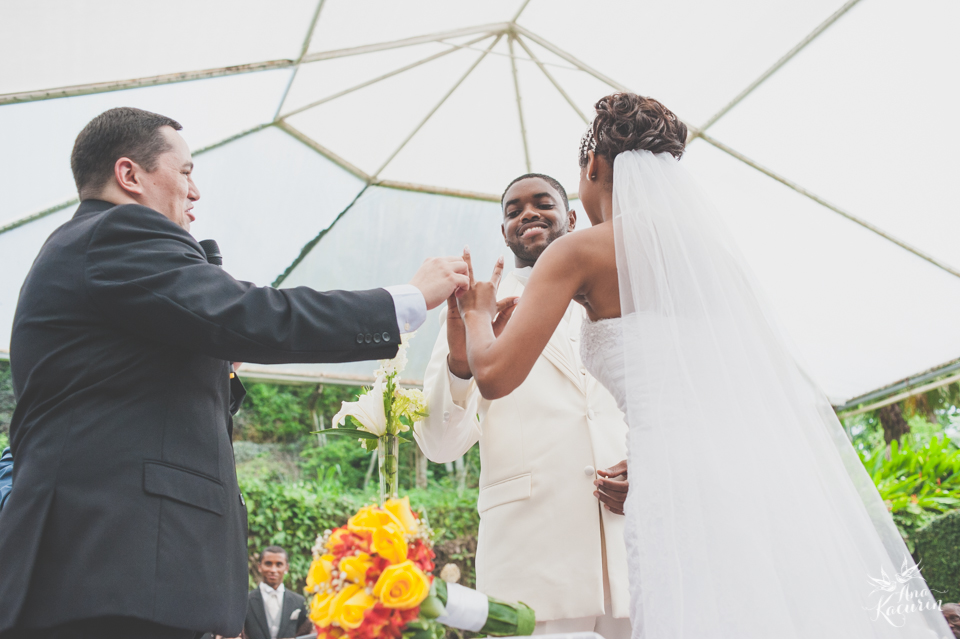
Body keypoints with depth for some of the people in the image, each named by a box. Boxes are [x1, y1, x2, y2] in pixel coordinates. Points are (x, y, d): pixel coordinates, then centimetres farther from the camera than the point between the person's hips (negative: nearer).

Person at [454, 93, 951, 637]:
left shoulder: (581, 250, 3)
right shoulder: (709, 237, 22)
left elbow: (496, 374, -3)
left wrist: (477, 313, 19)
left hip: (683, 479, -6)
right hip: (770, 466, 7)